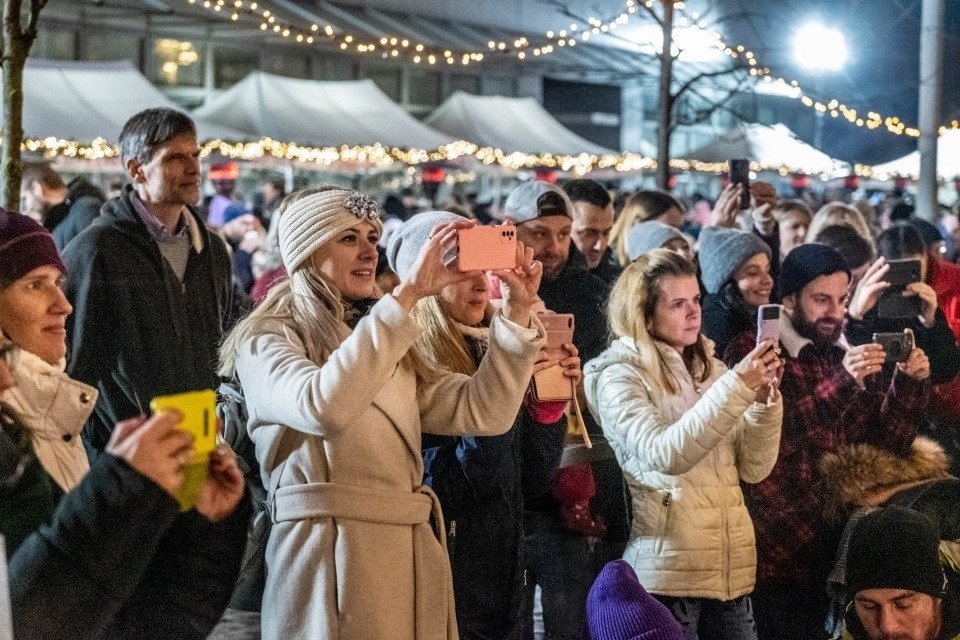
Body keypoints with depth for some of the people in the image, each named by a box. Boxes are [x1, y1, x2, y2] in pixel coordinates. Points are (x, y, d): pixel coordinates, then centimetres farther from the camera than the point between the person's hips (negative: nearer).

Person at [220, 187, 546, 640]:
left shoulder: (391, 346, 19)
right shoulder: (266, 341, -3)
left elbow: (482, 412, 8)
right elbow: (322, 408, -26)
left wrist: (516, 311, -4)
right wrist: (408, 294, -26)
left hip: (411, 558, 7)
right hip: (329, 558, -6)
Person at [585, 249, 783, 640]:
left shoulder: (709, 369, 13)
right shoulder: (620, 376, -5)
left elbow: (753, 468, 7)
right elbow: (665, 455, -21)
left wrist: (765, 399, -9)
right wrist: (737, 386, -24)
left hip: (731, 568, 6)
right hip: (667, 573, -5)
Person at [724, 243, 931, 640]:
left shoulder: (854, 356, 12)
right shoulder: (752, 350, -5)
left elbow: (889, 445, 7)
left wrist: (908, 384, -9)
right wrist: (843, 382, -26)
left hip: (848, 547, 5)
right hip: (780, 550, -5)